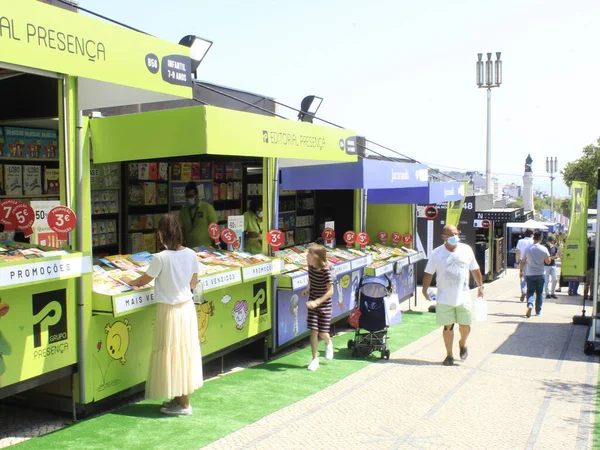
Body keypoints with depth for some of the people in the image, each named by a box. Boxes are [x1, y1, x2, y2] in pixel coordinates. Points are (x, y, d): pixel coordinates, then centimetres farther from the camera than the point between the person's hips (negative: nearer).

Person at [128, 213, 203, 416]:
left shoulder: (160, 258, -19)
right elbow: (193, 284, 7)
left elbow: (144, 280, -2)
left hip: (169, 311, -6)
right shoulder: (191, 255, -4)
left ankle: (183, 404, 12)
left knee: (172, 353, 5)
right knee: (185, 350, 14)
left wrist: (131, 282, 18)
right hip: (187, 307, 6)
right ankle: (180, 398, 27)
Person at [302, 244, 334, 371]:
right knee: (313, 331, 0)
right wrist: (307, 289, 3)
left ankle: (328, 343, 37)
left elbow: (330, 291, -22)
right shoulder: (311, 267, -6)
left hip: (324, 304, -4)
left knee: (323, 333, 1)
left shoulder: (325, 270, -23)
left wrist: (317, 302, -28)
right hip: (313, 303, 4)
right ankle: (315, 359, 9)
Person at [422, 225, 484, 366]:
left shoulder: (466, 250, 2)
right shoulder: (437, 253, -3)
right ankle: (449, 355, 17)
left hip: (463, 297, 1)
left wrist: (480, 286, 9)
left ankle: (462, 344, 38)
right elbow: (428, 273, 1)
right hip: (444, 299, -1)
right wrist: (425, 290, -6)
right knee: (448, 327, 3)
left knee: (465, 326, 6)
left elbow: (475, 270, 11)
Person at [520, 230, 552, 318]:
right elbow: (548, 262, -2)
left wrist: (521, 271, 17)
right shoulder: (544, 249, -9)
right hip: (540, 274, 0)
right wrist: (552, 257, 19)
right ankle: (538, 311, 18)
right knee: (539, 293, 13)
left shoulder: (528, 249, -4)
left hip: (529, 274, 0)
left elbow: (523, 262, 3)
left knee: (530, 291, 5)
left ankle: (530, 305, -22)